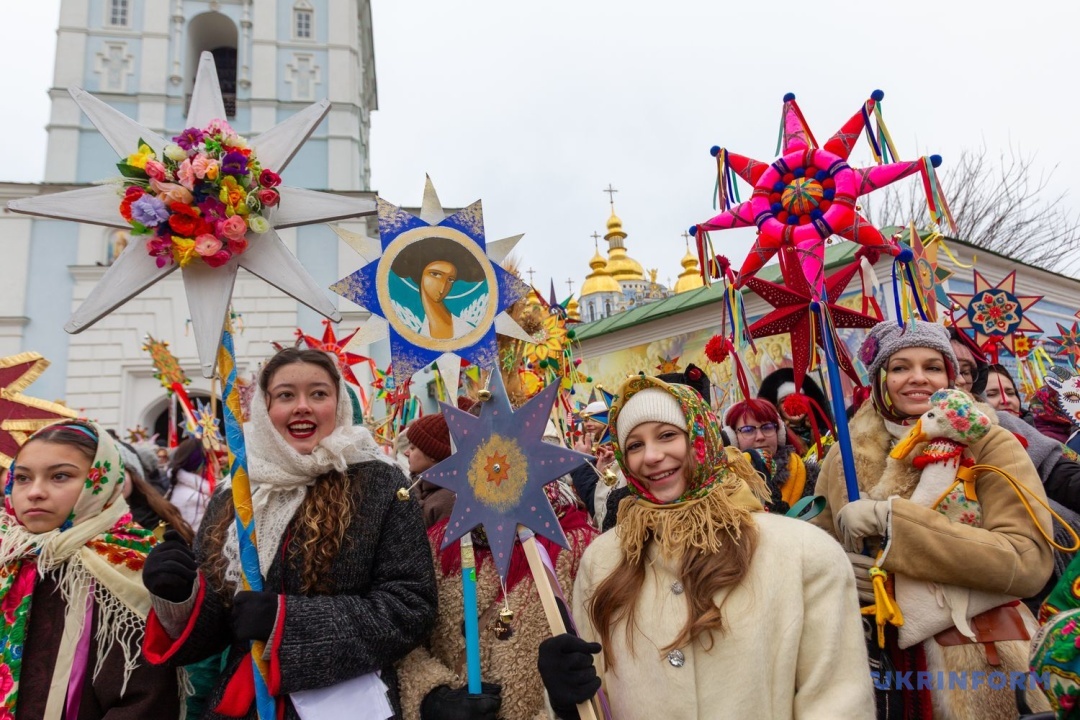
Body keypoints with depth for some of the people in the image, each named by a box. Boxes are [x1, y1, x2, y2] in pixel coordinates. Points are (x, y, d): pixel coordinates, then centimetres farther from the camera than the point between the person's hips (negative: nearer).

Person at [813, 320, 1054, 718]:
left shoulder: (990, 445, -10)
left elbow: (1029, 562, -21)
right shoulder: (846, 456, -1)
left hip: (976, 663, -2)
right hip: (879, 660, 3)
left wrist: (890, 518, -26)